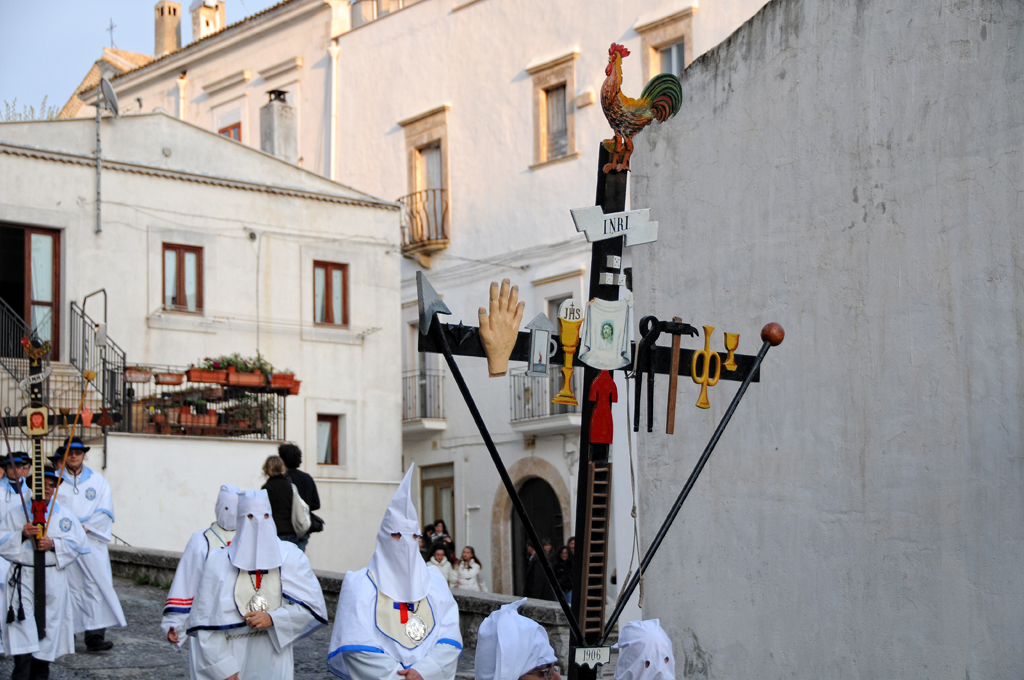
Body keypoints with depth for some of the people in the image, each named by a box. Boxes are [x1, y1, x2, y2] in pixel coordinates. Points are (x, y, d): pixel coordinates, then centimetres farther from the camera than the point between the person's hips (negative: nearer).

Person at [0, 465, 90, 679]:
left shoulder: (66, 515, 9)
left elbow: (78, 544, 2)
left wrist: (54, 545, -12)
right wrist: (22, 534, -14)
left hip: (53, 579, 1)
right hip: (23, 578, -1)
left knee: (50, 624, 5)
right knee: (22, 625, -12)